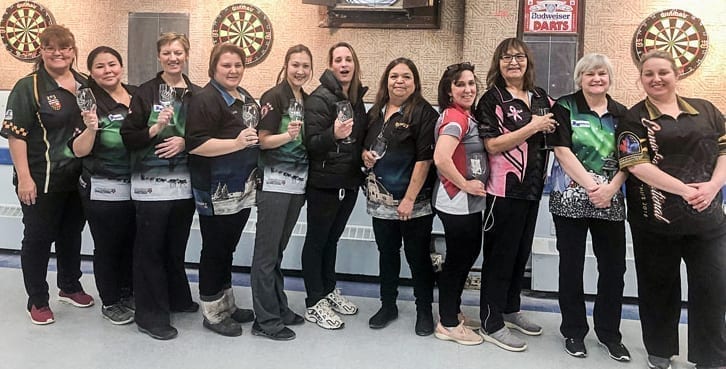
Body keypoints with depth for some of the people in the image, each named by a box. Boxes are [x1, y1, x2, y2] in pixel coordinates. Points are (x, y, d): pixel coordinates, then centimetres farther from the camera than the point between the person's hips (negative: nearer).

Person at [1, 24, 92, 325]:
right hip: (42, 180, -5)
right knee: (38, 237, 6)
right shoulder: (28, 87, -10)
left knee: (72, 233, 18)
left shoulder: (85, 84, 7)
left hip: (78, 177, 6)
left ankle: (69, 287, 37)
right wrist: (24, 178, -18)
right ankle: (37, 301, 21)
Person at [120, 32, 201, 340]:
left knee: (176, 246, 15)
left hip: (184, 183, 3)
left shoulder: (196, 94, 7)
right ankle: (150, 314, 13)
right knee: (150, 248, 3)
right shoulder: (145, 92, -3)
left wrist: (185, 142, -9)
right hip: (151, 184, -3)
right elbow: (128, 138, -6)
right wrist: (156, 128, -21)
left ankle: (177, 298, 33)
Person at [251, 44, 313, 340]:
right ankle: (266, 319, 6)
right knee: (268, 251, -1)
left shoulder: (308, 101, 13)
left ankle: (279, 308, 23)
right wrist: (288, 135, -25)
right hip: (275, 180, -6)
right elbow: (263, 140, -10)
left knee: (278, 249, 13)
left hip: (298, 182, 6)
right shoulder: (274, 96, -7)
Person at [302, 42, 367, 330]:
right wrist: (334, 135, -37)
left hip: (349, 182, 7)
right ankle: (314, 303, 13)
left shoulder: (357, 98, 10)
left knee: (332, 238, 18)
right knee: (317, 240, 4)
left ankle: (329, 291, 32)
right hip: (324, 184, -7)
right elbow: (311, 143, -19)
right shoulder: (319, 98, -12)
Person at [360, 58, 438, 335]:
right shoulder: (376, 112, 11)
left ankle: (424, 310, 22)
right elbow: (365, 144, 25)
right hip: (381, 199, 6)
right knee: (387, 253, 16)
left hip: (414, 202, -6)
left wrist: (410, 199, -19)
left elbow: (424, 159, -15)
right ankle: (388, 305, 31)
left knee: (418, 255, 5)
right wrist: (365, 154, 0)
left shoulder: (423, 113, -9)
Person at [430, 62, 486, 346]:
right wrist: (465, 184, -20)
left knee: (469, 253, 19)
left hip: (469, 202, 10)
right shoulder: (455, 118, -19)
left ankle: (452, 309, 35)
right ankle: (448, 324, 17)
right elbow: (441, 159, -31)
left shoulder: (466, 116, 11)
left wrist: (471, 185, 5)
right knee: (458, 258, 2)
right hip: (457, 202, -10)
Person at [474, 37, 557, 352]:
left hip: (532, 187, 7)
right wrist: (532, 127, -17)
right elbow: (492, 145, -17)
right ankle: (491, 325, 12)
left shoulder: (541, 98, 11)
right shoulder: (492, 99, -7)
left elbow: (555, 128, 27)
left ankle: (511, 310, 34)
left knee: (522, 252, 16)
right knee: (500, 254, 1)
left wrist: (552, 127, 5)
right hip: (504, 189, -7)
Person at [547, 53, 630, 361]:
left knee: (614, 266, 5)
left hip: (611, 201, 3)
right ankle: (574, 331, 20)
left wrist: (610, 188, -11)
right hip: (571, 199, -3)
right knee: (572, 265, 4)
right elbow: (562, 151, -9)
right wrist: (591, 187, -15)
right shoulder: (564, 108, 0)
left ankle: (609, 332, 22)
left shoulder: (621, 113, 11)